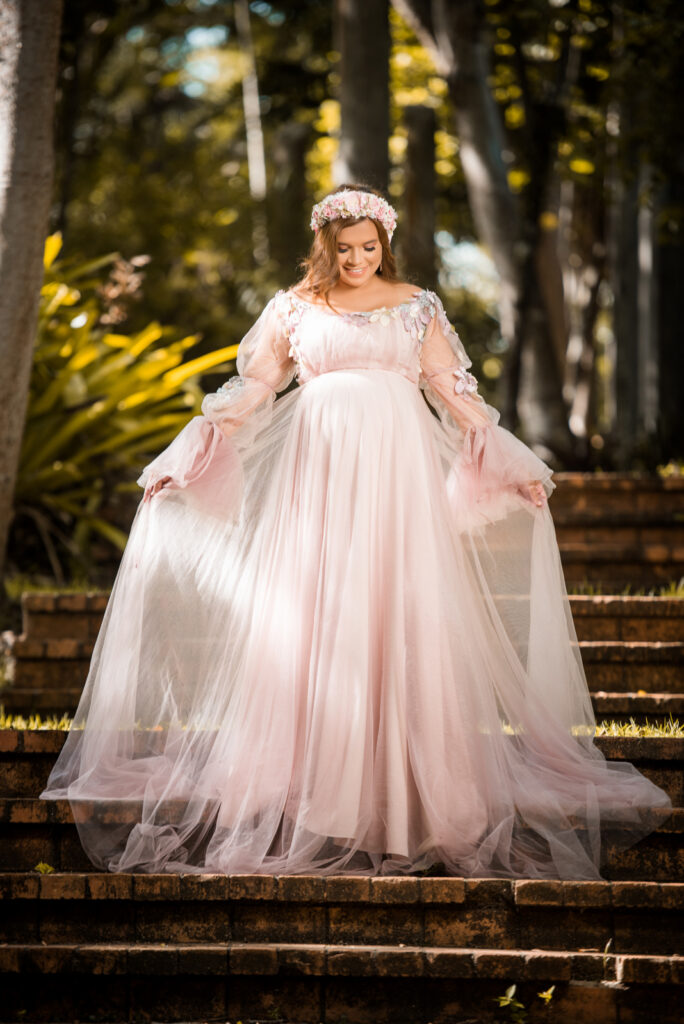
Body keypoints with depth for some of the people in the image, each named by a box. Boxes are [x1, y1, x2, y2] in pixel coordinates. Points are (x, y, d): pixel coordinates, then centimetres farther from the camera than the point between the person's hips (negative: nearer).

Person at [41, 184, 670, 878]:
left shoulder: (415, 306, 11)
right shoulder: (295, 307, 11)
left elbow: (453, 389, 11)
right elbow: (252, 387, 12)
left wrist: (508, 463, 6)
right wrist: (191, 456, 7)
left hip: (398, 465, 0)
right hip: (319, 465, 0)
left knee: (400, 610, -4)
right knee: (314, 610, -4)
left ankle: (406, 775, 1)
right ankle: (316, 776, -1)